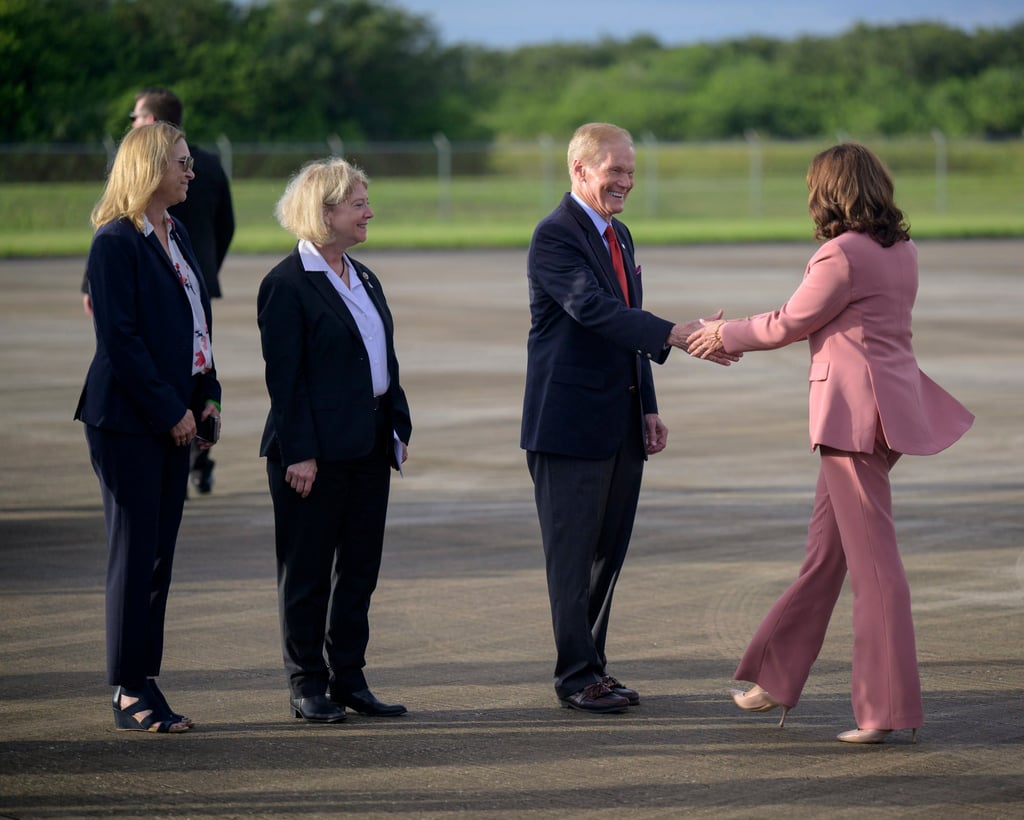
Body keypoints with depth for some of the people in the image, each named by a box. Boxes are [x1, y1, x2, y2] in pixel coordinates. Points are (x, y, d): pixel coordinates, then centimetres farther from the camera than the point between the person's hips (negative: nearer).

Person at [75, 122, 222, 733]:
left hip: (174, 417, 8)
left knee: (160, 552, 9)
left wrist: (208, 396, 7)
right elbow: (119, 339, -16)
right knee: (135, 553, -4)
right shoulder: (116, 242, -13)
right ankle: (131, 692, 2)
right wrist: (171, 411, -15)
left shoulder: (175, 236, 14)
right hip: (128, 419, -8)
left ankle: (143, 680, 14)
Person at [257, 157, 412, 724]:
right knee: (307, 572, 3)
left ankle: (349, 678, 19)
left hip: (369, 447, 8)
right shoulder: (286, 284, -12)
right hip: (316, 453, -8)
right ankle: (307, 684, 10)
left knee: (360, 568, 11)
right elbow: (284, 376, -14)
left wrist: (397, 428, 10)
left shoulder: (363, 278, 14)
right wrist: (298, 453, -18)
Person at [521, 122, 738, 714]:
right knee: (573, 554, 0)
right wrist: (676, 335, -35)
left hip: (621, 427, 8)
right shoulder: (555, 236, -13)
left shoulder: (620, 236, 16)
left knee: (609, 552, 12)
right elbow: (594, 309, -26)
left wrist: (649, 408, 15)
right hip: (571, 423, -8)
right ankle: (576, 675, 6)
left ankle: (593, 665, 20)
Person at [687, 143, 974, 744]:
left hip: (856, 411, -9)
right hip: (889, 401, 9)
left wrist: (725, 336, 11)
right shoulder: (901, 251, 12)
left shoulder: (843, 255, -16)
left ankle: (889, 709, -3)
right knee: (825, 548, 17)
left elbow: (789, 324, -7)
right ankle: (778, 678, 27)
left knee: (872, 557, -6)